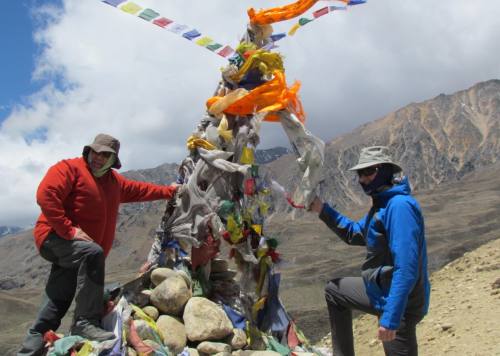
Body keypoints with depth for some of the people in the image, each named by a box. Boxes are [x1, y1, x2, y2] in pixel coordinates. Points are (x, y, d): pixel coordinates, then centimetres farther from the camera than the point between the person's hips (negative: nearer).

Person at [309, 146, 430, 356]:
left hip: (399, 303, -10)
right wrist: (322, 210, 11)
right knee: (334, 290, 23)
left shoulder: (400, 206, -23)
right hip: (380, 291, 10)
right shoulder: (381, 204, 9)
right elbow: (354, 233, 22)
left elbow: (406, 268, -30)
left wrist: (390, 318, -32)